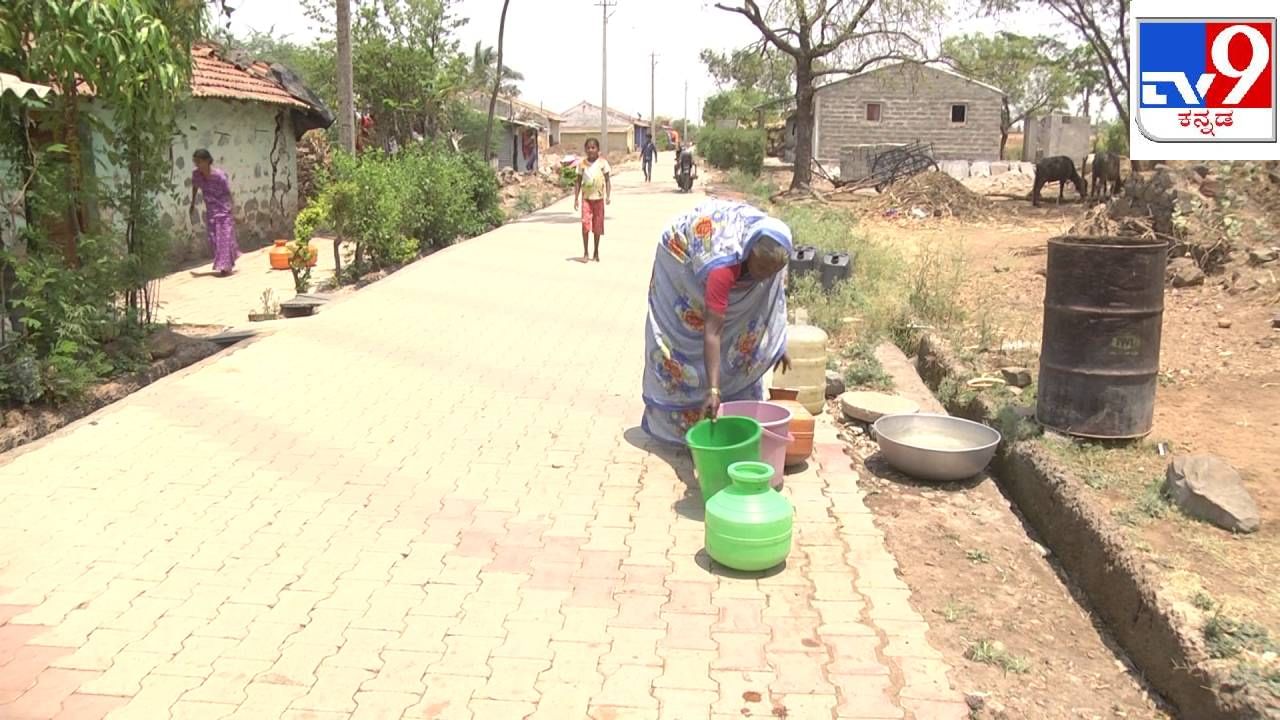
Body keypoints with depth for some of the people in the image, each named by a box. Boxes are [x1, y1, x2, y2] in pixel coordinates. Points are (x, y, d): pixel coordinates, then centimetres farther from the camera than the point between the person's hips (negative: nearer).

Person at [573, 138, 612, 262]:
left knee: (598, 225, 7)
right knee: (585, 223, -11)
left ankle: (596, 253, 20)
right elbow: (578, 182, 6)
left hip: (598, 198, 0)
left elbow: (607, 180, 0)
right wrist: (576, 199, 2)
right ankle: (585, 253, -4)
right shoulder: (582, 163, 1)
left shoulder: (602, 162, -2)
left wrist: (608, 196, -10)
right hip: (586, 197, 0)